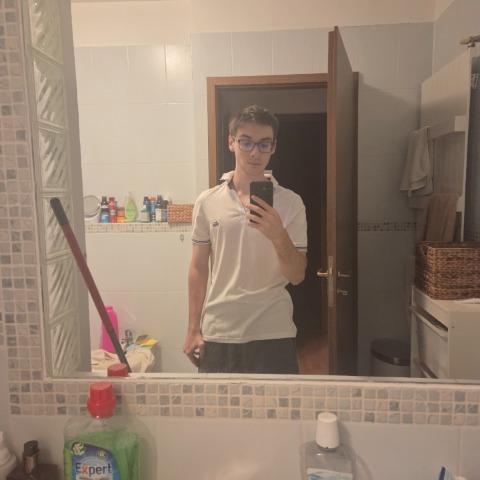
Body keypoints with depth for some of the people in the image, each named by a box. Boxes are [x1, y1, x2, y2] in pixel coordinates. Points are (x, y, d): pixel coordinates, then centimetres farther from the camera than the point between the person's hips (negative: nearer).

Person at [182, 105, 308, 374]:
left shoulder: (291, 202, -4)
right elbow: (199, 269, 5)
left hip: (274, 334, -1)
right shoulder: (207, 202, -1)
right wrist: (194, 329, 5)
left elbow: (297, 276, -5)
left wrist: (279, 236, -23)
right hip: (217, 334, 1)